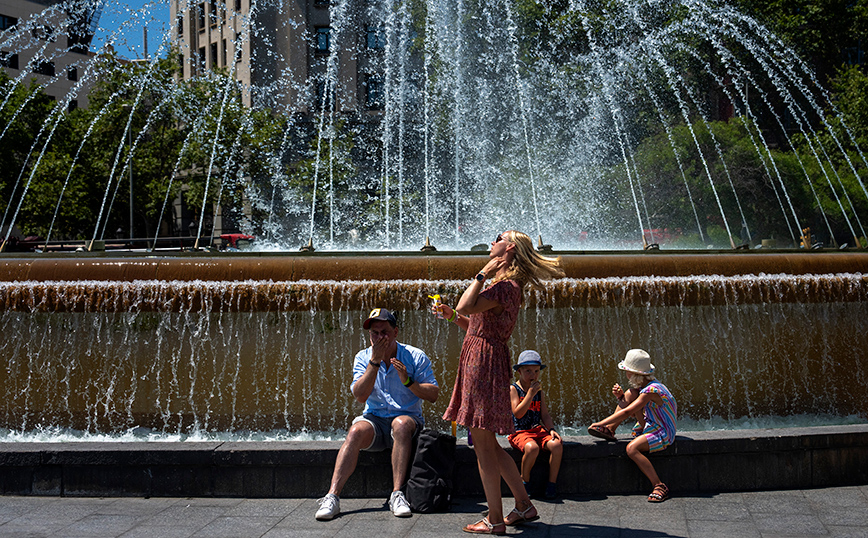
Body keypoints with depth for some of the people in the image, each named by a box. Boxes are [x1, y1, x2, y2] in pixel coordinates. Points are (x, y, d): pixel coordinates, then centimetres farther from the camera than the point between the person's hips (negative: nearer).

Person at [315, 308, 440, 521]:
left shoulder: (415, 357, -1)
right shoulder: (363, 357, 4)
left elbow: (433, 395, -5)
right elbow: (360, 396, -11)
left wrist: (408, 382, -20)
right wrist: (375, 361, -17)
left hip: (408, 418, -1)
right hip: (375, 419, 2)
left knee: (401, 423, -36)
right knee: (356, 431, -30)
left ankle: (397, 495, -36)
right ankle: (332, 496, -33)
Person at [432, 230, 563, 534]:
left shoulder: (507, 286, -13)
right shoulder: (505, 285, 19)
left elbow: (466, 307, -24)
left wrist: (482, 274, -15)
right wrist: (451, 315, 16)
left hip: (485, 362, -10)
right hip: (482, 360, 10)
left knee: (483, 446, -3)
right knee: (488, 445, 16)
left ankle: (495, 520, 4)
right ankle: (524, 505, 23)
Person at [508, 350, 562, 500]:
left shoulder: (539, 390, 14)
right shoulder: (514, 389, -3)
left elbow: (545, 415, 12)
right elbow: (518, 413, -15)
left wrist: (551, 429, -7)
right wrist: (530, 393, -18)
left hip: (538, 430, 5)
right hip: (519, 432, -5)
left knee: (557, 445, -24)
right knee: (532, 448, -36)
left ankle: (552, 483, -10)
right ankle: (524, 481, -9)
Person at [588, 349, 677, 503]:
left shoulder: (651, 390, -25)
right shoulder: (643, 385, 4)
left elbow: (627, 412, -27)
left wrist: (600, 423, -23)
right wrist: (621, 396, -9)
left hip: (662, 433, -10)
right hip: (649, 426, 10)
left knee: (632, 448, -31)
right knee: (631, 394, 0)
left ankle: (660, 487, -24)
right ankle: (610, 431, 3)